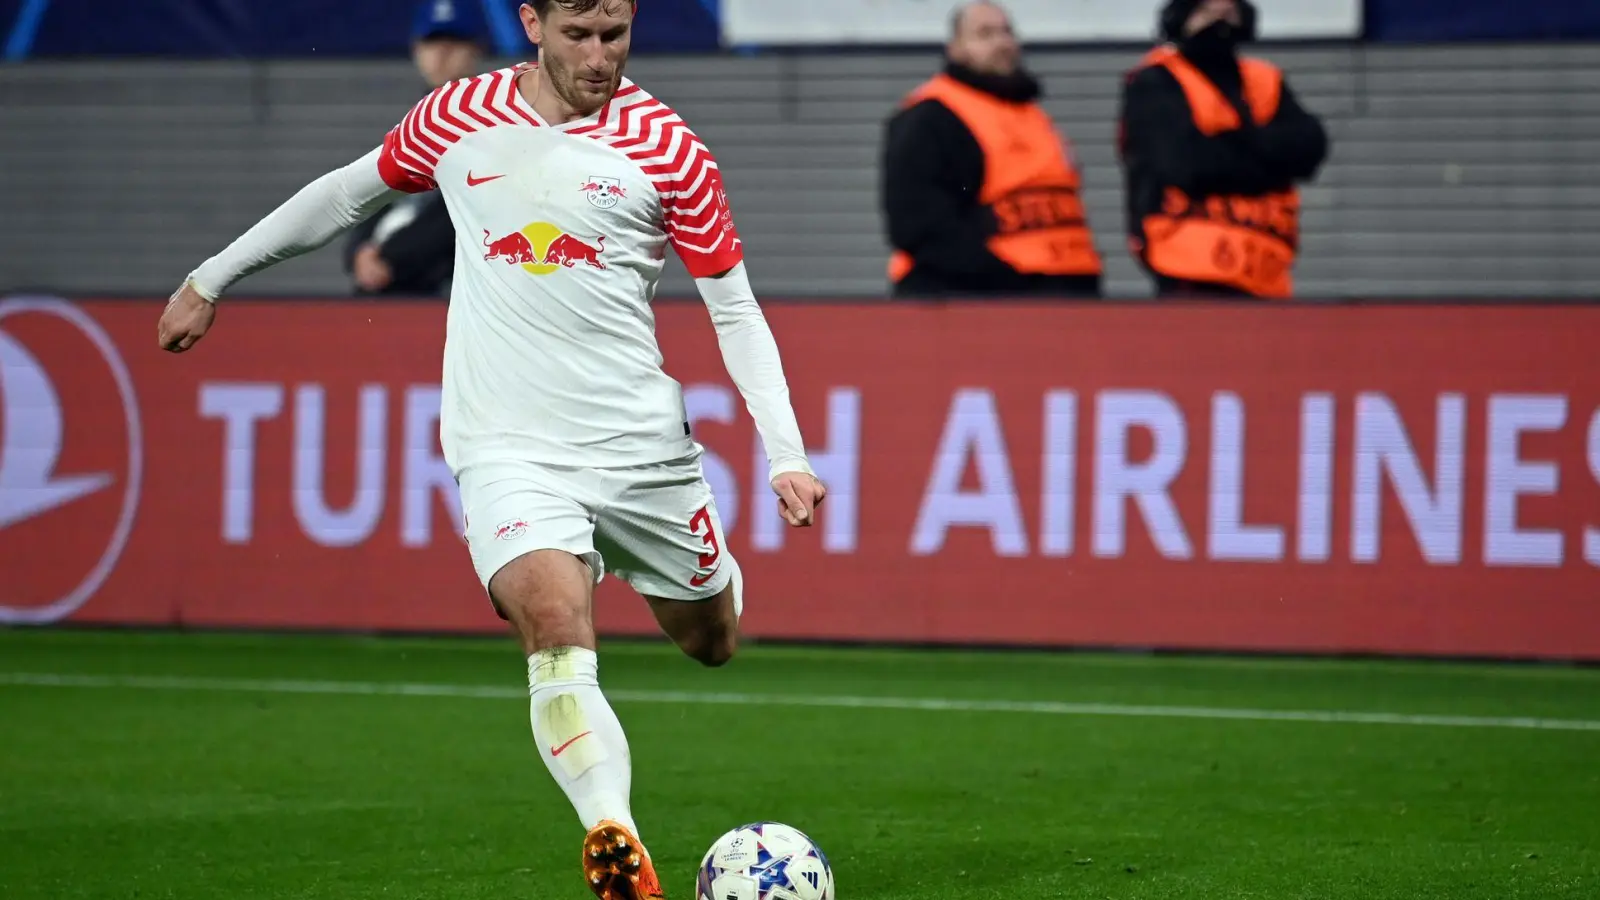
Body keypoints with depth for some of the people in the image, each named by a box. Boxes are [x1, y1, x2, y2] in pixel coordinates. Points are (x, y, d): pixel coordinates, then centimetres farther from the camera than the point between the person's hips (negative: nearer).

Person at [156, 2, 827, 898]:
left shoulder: (664, 144, -1)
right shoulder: (460, 118, 4)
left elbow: (735, 309, 3)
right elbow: (350, 192, 21)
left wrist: (787, 454, -6)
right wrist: (212, 278, 26)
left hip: (642, 443, 1)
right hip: (508, 447, -1)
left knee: (713, 642, 14)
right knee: (555, 623, -26)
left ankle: (714, 577, 52)